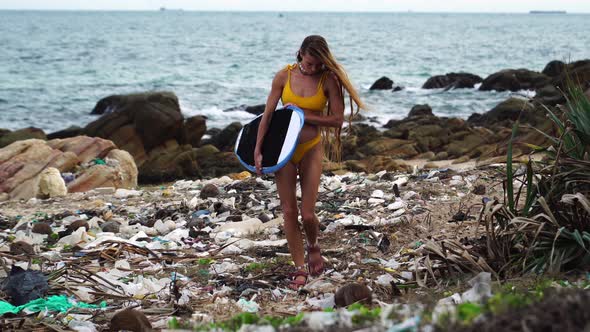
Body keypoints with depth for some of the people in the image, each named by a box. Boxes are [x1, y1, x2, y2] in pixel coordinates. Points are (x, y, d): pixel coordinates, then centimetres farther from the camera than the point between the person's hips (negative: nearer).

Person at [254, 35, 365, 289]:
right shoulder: (284, 76, -4)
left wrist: (303, 115, -16)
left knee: (308, 214, -5)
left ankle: (313, 247, 29)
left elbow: (337, 119, -10)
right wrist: (258, 150, -2)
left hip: (311, 149, -2)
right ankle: (300, 269, 13)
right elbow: (268, 114, 0)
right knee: (289, 211, 2)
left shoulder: (328, 80, -9)